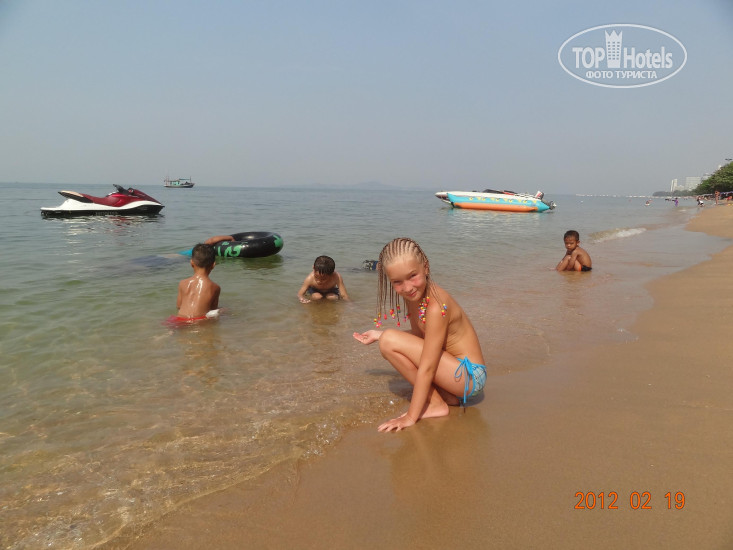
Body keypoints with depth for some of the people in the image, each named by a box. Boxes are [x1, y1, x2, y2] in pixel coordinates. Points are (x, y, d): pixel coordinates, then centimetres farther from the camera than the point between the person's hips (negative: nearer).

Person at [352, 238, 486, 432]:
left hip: (470, 376, -9)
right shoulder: (415, 294, -1)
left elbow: (427, 369, -23)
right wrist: (378, 335, 14)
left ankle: (436, 403, -6)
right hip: (457, 370, 9)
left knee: (390, 342, -19)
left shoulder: (436, 306, -26)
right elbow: (418, 336, 16)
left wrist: (410, 417, -19)